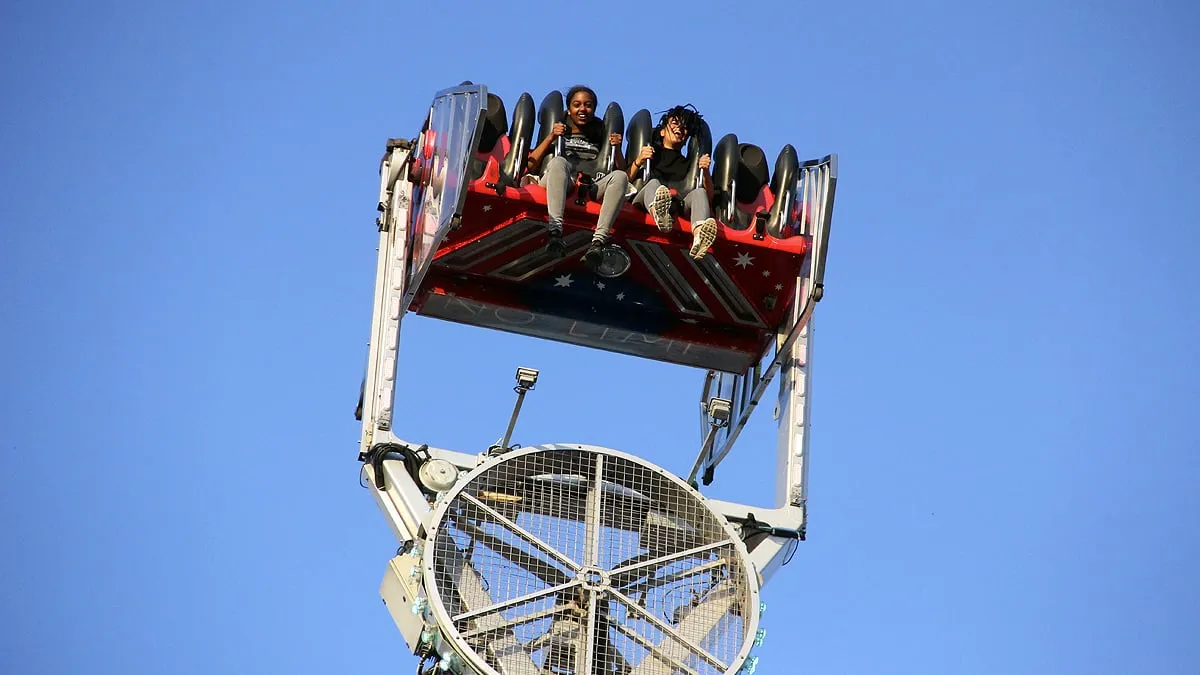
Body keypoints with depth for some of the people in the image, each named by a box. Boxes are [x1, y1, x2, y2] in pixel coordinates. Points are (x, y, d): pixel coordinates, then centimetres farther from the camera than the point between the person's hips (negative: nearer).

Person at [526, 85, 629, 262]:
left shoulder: (600, 137, 30)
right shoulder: (559, 132, 25)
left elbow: (621, 170, 20)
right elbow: (530, 166, 11)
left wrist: (616, 149, 4)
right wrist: (550, 138, 1)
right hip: (557, 187, -2)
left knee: (620, 176, -27)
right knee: (559, 161, -34)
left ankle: (598, 241, -45)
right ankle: (555, 233, -53)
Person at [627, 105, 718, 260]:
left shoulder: (688, 163, 32)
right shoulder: (650, 153, 28)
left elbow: (709, 196, 19)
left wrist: (705, 171, 4)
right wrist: (638, 162, -4)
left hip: (678, 211, 1)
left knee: (699, 192, -26)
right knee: (654, 183, -31)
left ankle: (699, 239, -60)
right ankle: (660, 217, -71)